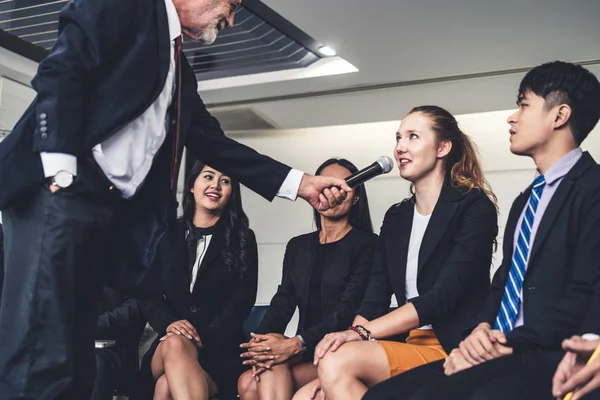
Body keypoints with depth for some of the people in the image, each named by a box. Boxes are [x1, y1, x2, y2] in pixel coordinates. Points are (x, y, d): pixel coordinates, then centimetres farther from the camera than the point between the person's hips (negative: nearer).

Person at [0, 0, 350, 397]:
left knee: (75, 359, 4)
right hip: (60, 189, -8)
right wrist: (61, 172, -19)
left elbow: (216, 145, 23)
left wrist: (303, 184, 18)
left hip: (110, 208, 8)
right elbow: (61, 71, -10)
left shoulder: (181, 73, 26)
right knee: (42, 357, -15)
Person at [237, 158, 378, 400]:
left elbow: (349, 309, -13)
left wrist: (296, 344, -28)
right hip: (305, 353, 5)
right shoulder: (297, 246, 17)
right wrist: (259, 342, -17)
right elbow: (283, 303, 6)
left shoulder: (367, 244, -1)